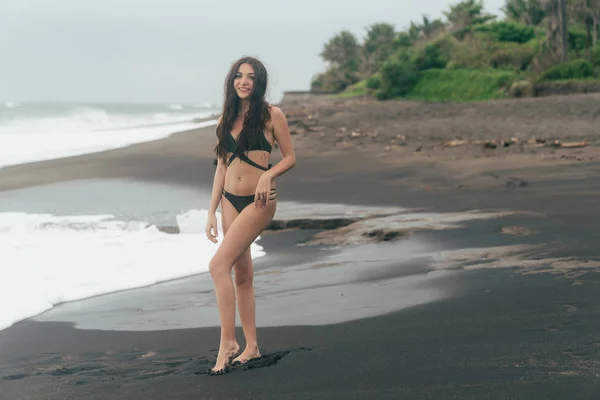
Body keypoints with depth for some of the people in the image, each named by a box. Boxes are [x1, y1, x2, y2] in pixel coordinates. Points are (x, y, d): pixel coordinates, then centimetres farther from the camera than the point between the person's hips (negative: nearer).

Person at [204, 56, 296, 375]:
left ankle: (228, 342, -10)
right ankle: (251, 346, 18)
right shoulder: (226, 120, 11)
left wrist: (268, 174, -19)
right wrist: (212, 212, 10)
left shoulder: (271, 115, -3)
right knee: (242, 273, 9)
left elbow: (290, 157, 1)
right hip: (230, 200, 6)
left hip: (258, 201, -6)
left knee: (219, 265, -17)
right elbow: (222, 167, 14)